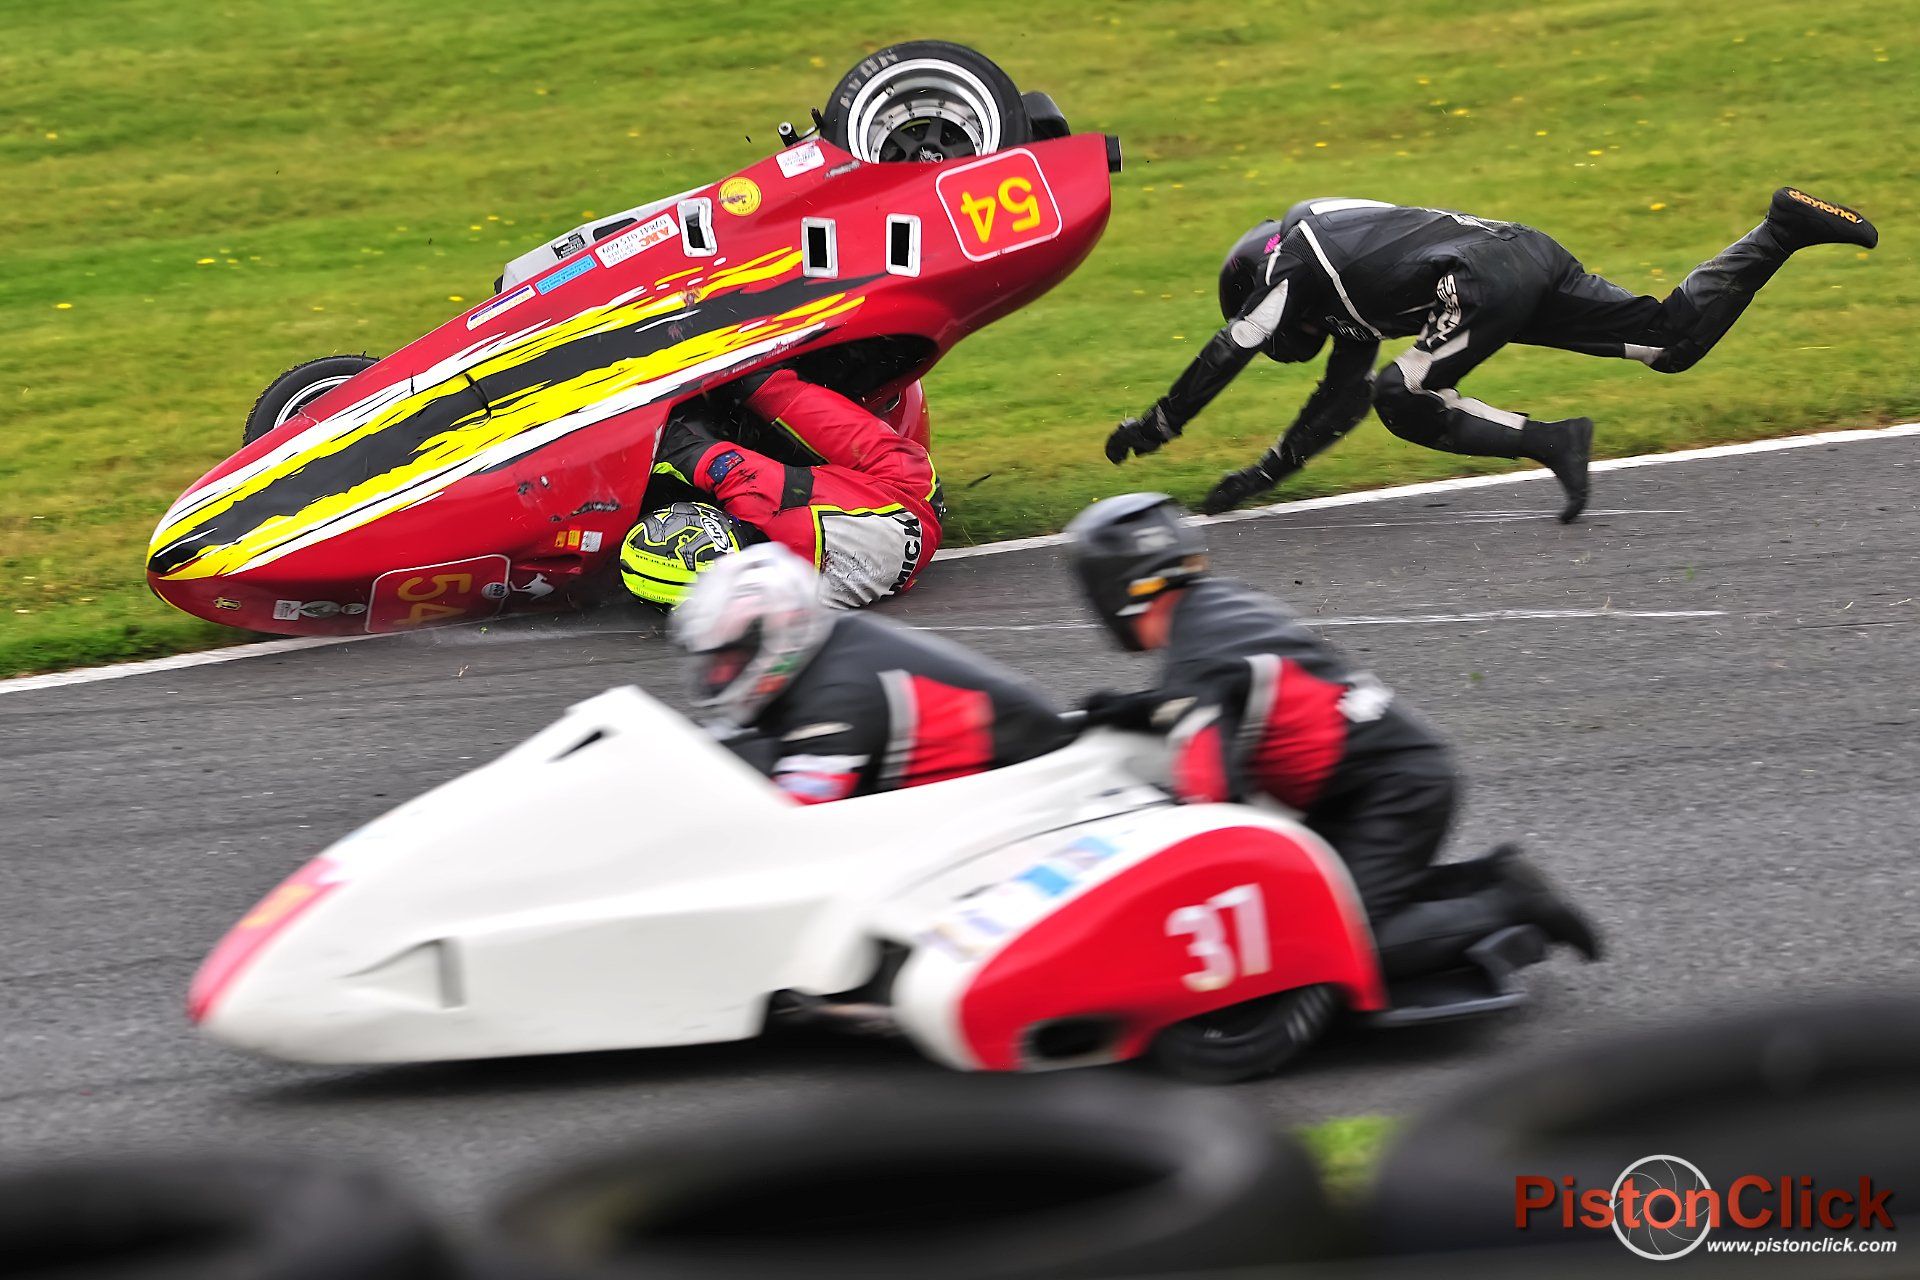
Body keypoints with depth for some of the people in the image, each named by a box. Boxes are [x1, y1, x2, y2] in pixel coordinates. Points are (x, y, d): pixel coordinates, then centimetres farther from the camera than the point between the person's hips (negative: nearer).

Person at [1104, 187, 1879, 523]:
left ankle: (1549, 441, -20)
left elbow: (1229, 352, 13)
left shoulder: (1291, 257, 12)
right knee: (1675, 339, 4)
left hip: (1482, 278, -9)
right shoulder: (1339, 281, 35)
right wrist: (1268, 473, 38)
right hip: (1528, 252, 9)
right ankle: (1783, 230, -4)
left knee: (1403, 402, -6)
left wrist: (1155, 426, 22)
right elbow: (1339, 402, 38)